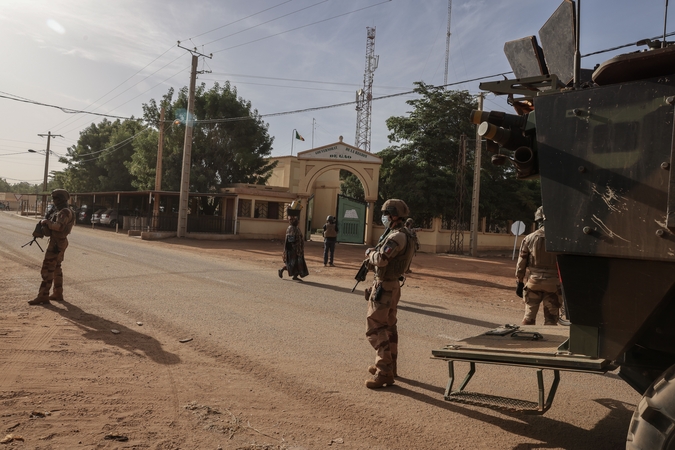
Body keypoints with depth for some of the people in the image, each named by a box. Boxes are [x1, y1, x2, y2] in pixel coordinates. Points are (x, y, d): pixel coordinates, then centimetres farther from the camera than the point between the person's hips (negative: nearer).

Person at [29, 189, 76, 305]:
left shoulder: (65, 212, -18)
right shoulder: (60, 211, 15)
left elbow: (59, 226, -32)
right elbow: (55, 225, 19)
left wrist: (46, 221, -20)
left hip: (56, 243, -11)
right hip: (57, 242, 11)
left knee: (47, 270, -8)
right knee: (56, 268, 15)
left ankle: (43, 297, -4)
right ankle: (58, 294, 21)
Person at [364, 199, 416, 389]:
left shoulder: (397, 236, -20)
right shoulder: (405, 235, 13)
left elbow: (381, 259, -28)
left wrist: (370, 253, -9)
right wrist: (374, 256, 3)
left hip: (383, 286, -11)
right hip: (392, 285, 11)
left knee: (375, 328, -8)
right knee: (389, 327, 19)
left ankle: (384, 373, -6)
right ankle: (389, 366, 30)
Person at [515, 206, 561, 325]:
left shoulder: (529, 238, -3)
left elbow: (521, 263, 1)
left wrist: (520, 282, 10)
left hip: (534, 282, 1)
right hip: (552, 284, -1)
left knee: (529, 317, 12)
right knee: (551, 319, 8)